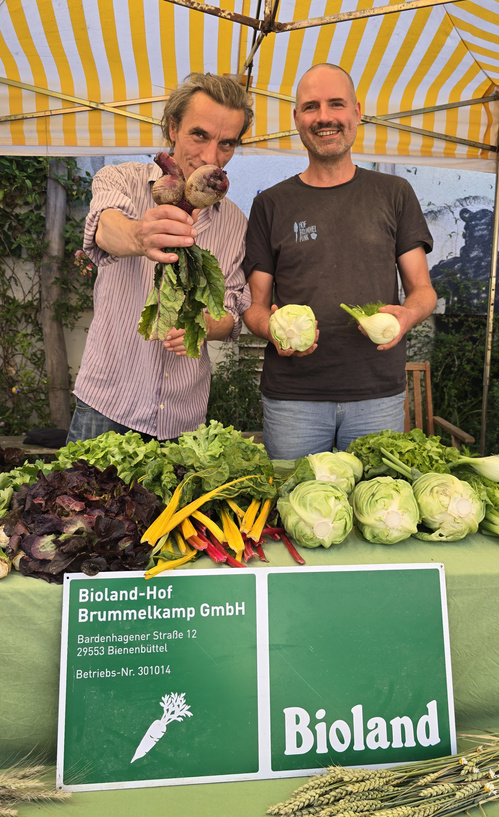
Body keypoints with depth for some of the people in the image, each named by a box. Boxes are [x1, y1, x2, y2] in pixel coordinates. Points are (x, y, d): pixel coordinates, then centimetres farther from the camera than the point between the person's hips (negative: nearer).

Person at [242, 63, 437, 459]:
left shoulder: (394, 194, 9)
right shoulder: (271, 204, 7)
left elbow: (423, 288, 9)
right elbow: (255, 304, 6)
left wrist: (408, 315, -14)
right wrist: (271, 328, -17)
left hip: (379, 393, 1)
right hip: (292, 395, 0)